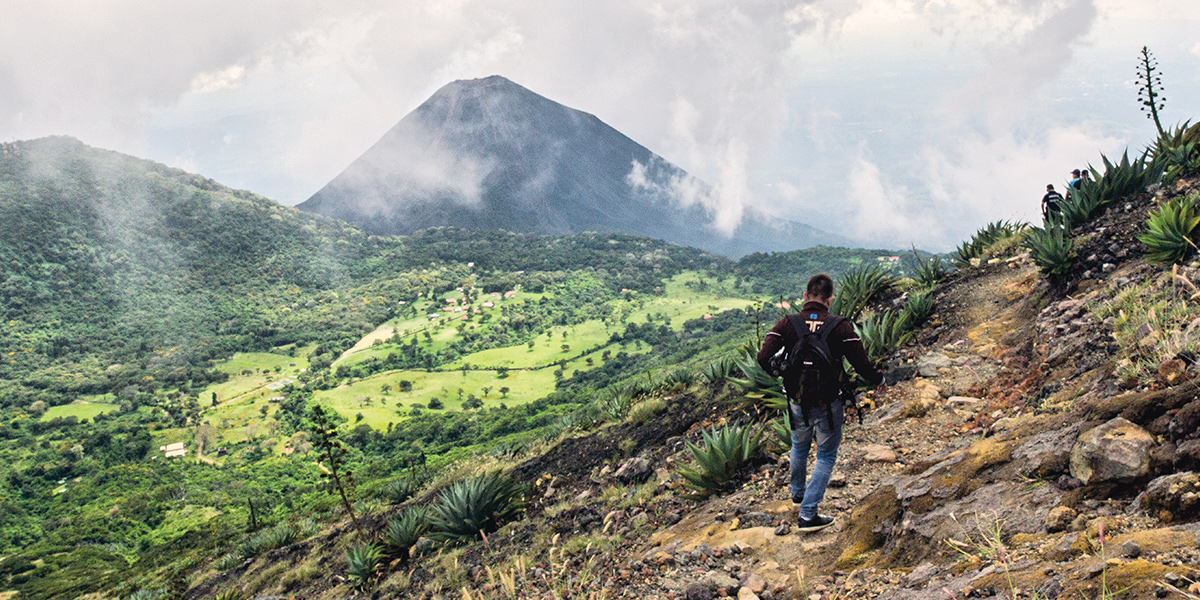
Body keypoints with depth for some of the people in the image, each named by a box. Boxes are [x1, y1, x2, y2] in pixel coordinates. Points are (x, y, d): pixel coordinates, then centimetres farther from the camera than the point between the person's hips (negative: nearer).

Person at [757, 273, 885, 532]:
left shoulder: (787, 324, -11)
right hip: (828, 405, -3)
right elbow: (862, 365, -17)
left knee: (799, 447, 28)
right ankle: (808, 515, 8)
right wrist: (879, 380, 4)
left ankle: (797, 492, 51)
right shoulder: (840, 327, -16)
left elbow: (764, 358, -19)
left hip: (797, 404, 3)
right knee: (826, 457, 13)